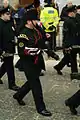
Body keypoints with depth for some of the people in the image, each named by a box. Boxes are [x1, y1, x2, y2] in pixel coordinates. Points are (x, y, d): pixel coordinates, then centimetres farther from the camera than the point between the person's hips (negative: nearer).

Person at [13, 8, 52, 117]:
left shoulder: (36, 31, 7)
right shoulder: (23, 34, -19)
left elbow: (42, 43, 20)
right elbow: (21, 52, -22)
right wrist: (34, 51, -28)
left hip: (37, 62, 9)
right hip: (29, 64, -9)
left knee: (32, 81, 22)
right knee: (36, 84, -1)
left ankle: (18, 95, 43)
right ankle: (40, 108, 12)